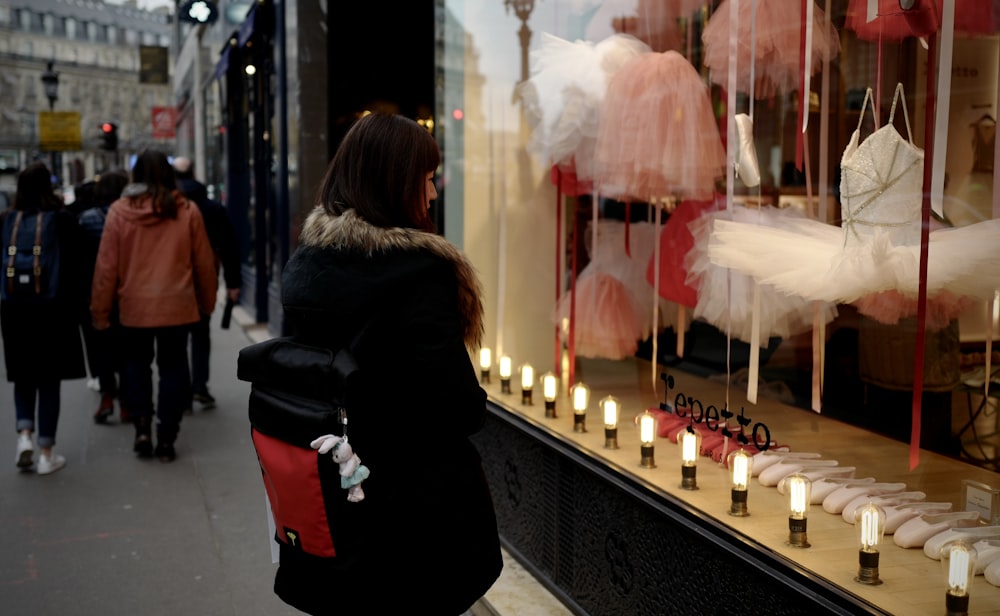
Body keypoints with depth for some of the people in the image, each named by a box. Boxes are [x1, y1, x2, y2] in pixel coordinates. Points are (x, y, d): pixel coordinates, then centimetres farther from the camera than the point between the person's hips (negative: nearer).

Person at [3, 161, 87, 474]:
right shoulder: (63, 219, -7)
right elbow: (74, 266, -7)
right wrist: (77, 305, 1)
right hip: (54, 309, -2)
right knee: (49, 380, 5)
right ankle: (46, 453, 7)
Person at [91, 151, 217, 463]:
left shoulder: (119, 211, -5)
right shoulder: (187, 211, -4)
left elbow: (106, 265, -3)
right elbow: (204, 263, 2)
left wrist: (100, 310, 5)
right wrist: (207, 302, 15)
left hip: (134, 306, 0)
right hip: (177, 305, 0)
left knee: (137, 364, 20)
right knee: (172, 368, 10)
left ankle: (142, 428, 9)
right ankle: (166, 440, 10)